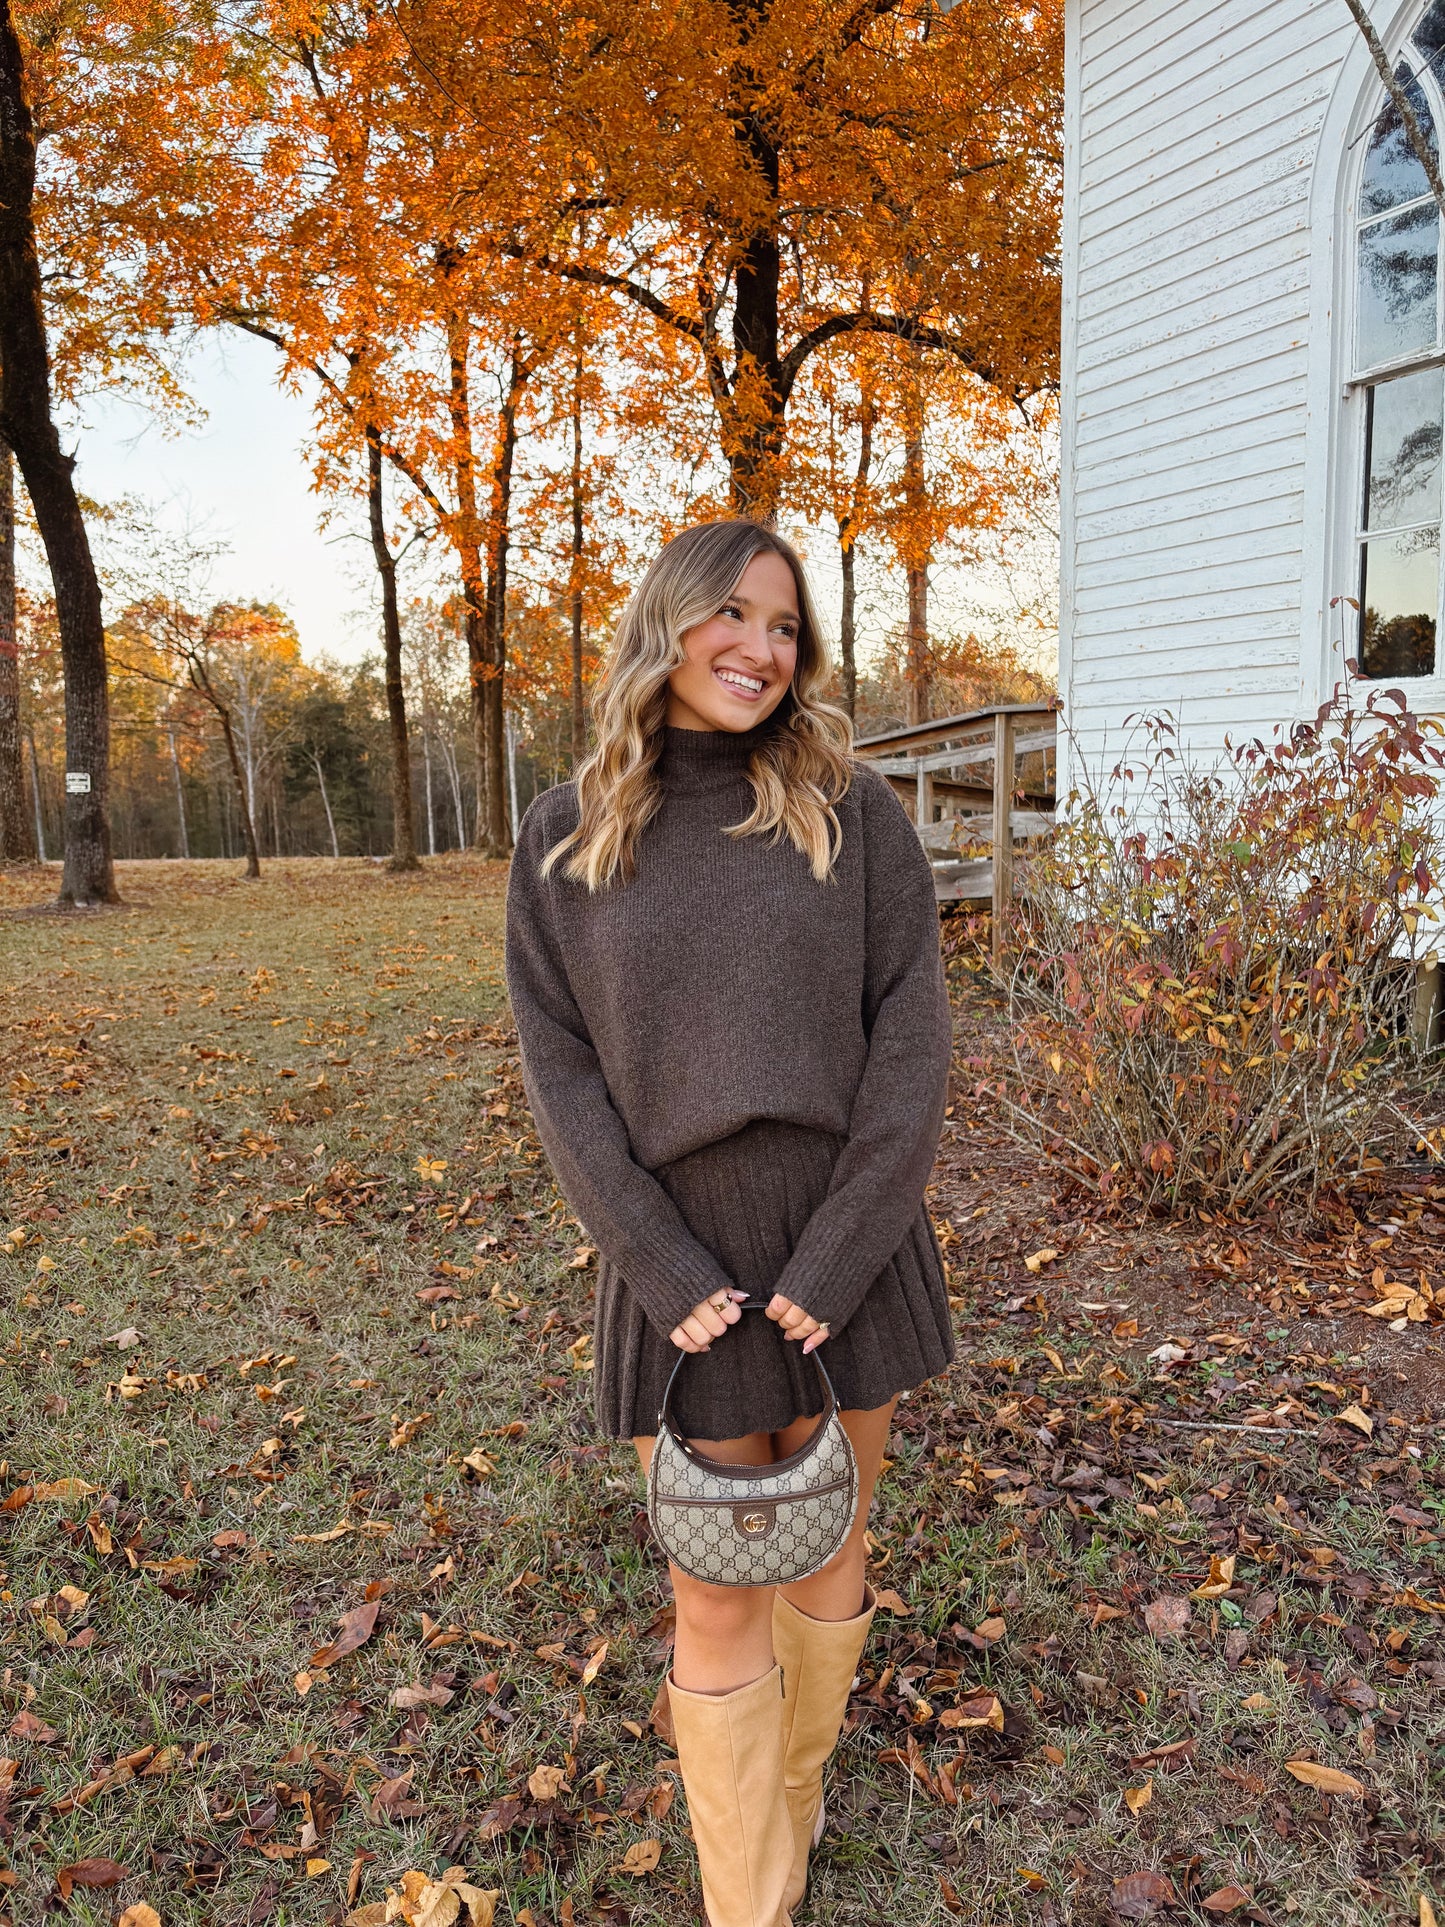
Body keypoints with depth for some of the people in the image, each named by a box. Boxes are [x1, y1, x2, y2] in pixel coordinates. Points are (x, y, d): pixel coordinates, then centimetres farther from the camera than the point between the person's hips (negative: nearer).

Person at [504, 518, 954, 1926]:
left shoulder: (853, 812, -2)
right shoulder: (565, 841, -1)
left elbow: (908, 1037, -6)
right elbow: (561, 1072, -4)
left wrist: (835, 1257, -13)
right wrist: (667, 1273, -11)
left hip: (847, 1255, 1)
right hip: (683, 1267, -1)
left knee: (826, 1551, 20)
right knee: (718, 1600, 10)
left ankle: (788, 1796, 46)